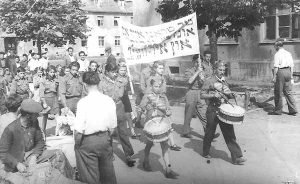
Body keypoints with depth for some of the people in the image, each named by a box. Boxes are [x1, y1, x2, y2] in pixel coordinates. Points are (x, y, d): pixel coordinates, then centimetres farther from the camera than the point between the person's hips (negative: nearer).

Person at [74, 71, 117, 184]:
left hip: (88, 141, -4)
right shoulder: (109, 100, -5)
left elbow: (79, 129, -16)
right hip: (105, 139, 4)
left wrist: (77, 143, 0)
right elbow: (113, 126, 2)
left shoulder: (83, 102, -18)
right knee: (107, 171, 21)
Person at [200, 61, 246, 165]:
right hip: (213, 110, -4)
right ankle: (206, 153, 30)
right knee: (210, 133, 9)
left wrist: (230, 95, -1)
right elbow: (202, 95, -7)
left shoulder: (225, 82, 13)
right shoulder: (209, 82, -4)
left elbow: (229, 96, 22)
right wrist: (213, 95, -20)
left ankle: (236, 157, 2)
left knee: (230, 134, 0)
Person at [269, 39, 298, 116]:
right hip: (288, 71, 7)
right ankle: (293, 110, 11)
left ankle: (278, 110, 10)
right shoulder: (288, 53, 11)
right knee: (288, 92, 12)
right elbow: (292, 65, 13)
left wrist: (274, 77, -12)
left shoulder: (277, 54, -10)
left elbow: (276, 67, -15)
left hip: (280, 72, -7)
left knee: (278, 92, 3)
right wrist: (291, 75, 18)